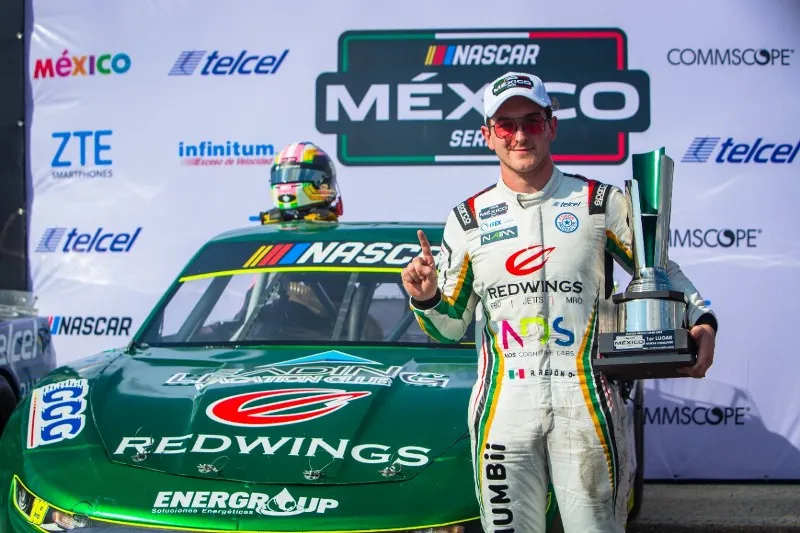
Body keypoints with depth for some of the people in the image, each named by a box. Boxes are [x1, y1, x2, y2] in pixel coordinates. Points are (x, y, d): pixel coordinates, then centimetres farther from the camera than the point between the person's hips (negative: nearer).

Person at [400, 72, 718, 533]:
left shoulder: (601, 203, 6)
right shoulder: (468, 220, 11)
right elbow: (451, 327, 15)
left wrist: (701, 322, -5)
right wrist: (427, 300, -6)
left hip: (586, 402, -2)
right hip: (503, 406, 2)